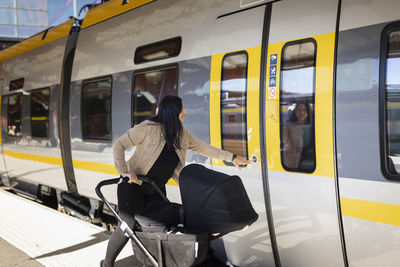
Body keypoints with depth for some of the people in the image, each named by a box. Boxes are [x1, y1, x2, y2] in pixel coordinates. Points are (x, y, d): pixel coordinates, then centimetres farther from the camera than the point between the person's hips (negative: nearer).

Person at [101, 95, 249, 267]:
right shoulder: (148, 128, -16)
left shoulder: (181, 134, 3)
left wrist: (231, 157, 14)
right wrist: (124, 171, -25)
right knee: (128, 225, -14)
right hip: (134, 184, -6)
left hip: (156, 189, 6)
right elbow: (119, 145, -13)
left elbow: (202, 148, 13)